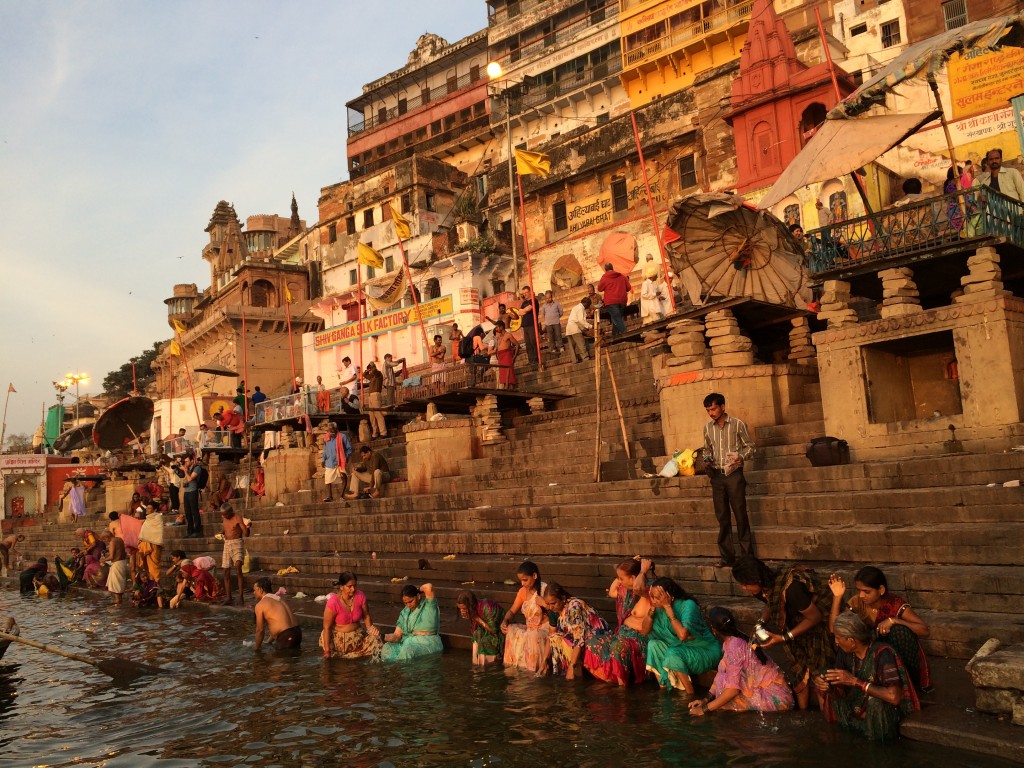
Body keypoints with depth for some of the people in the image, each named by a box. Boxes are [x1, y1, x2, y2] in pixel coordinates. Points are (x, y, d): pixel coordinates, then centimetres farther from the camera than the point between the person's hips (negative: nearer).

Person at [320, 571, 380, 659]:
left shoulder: (360, 596, -9)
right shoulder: (333, 602, -20)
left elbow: (366, 616, 5)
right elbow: (327, 627, -15)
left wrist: (370, 628, -13)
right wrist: (327, 651, -17)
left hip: (358, 635, 3)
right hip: (339, 638, -3)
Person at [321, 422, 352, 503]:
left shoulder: (342, 437, -7)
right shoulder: (326, 439, 10)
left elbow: (349, 448, -4)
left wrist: (346, 457, -13)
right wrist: (323, 459, 12)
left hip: (340, 462, -5)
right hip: (329, 463, 5)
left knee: (343, 480, 0)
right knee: (328, 481, 2)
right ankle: (330, 497, 11)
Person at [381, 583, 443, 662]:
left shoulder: (428, 605, -3)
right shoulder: (405, 612, 14)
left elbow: (429, 587, -24)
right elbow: (397, 635, 7)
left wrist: (420, 591, -1)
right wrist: (382, 636, -13)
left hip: (428, 643, -5)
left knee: (408, 648, -35)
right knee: (388, 647, -20)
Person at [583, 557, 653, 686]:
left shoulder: (647, 592, -18)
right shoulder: (627, 591, 11)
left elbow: (637, 587, -43)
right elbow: (611, 592, 30)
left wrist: (643, 570, -24)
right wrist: (620, 575, 16)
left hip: (637, 637, -10)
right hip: (622, 632, 10)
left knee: (618, 646, -38)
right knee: (593, 642, -2)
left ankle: (622, 684, -23)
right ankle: (608, 677, -1)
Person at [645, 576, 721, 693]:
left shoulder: (687, 605, -24)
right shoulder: (660, 607, -5)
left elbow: (682, 635, -36)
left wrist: (668, 607, -31)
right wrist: (652, 608, -17)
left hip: (706, 651, -7)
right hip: (682, 648, 7)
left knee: (673, 654, -31)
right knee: (653, 644, -13)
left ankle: (690, 695, -16)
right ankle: (662, 688, -7)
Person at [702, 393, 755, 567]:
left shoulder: (737, 424, -4)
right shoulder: (707, 428, 9)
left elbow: (750, 446, 1)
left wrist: (741, 457, -17)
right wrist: (707, 460, 0)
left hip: (734, 474, -4)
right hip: (716, 476, 4)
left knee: (740, 515, -2)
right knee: (722, 517, 7)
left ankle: (747, 555, 6)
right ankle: (727, 556, 13)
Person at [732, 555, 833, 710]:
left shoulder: (789, 588, -37)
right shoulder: (765, 587, -13)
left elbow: (815, 617, -26)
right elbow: (771, 605, 9)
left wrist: (784, 638, -26)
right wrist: (761, 623, -11)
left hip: (819, 626, -7)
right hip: (798, 623, 7)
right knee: (798, 673, 8)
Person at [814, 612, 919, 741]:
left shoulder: (881, 653, -28)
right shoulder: (845, 651, -8)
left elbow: (894, 696, -39)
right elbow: (837, 682, 1)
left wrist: (855, 681, -35)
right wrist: (821, 681, -23)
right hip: (859, 704, 7)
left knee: (875, 702, -37)